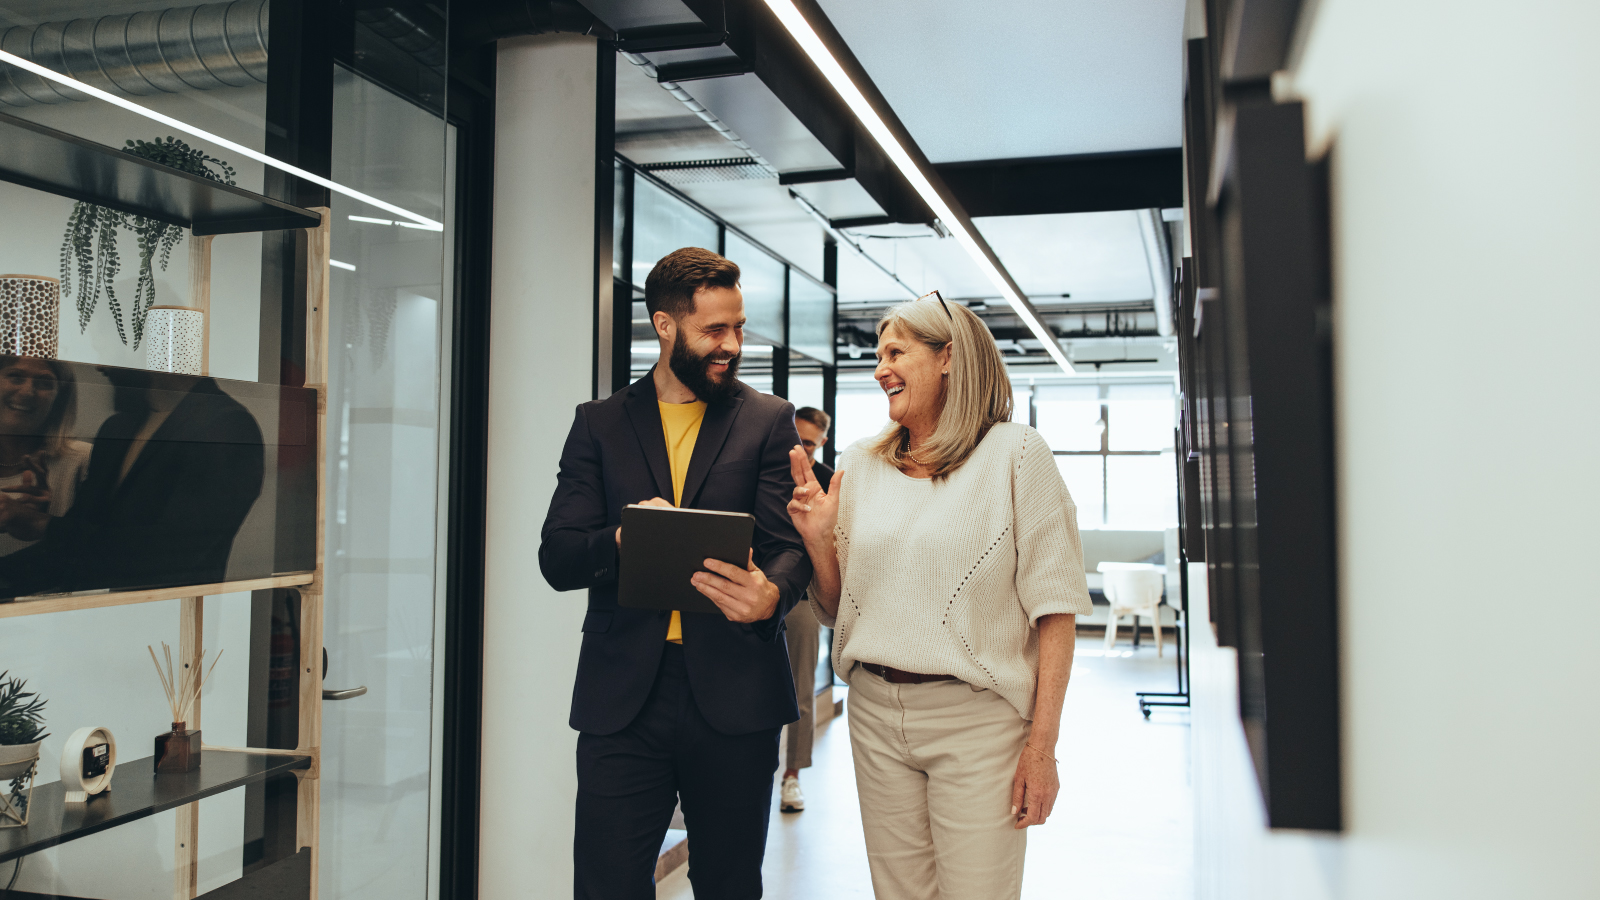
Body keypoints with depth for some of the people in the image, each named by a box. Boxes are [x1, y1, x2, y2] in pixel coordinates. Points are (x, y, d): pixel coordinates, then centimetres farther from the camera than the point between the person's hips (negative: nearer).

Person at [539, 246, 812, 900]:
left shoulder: (769, 420, 7)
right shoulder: (599, 424, 9)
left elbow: (790, 545, -1)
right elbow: (556, 560, 3)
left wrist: (770, 595, -25)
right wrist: (623, 540, -19)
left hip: (733, 695, 0)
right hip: (622, 696, 0)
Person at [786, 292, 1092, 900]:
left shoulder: (1014, 453, -5)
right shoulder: (859, 465, 7)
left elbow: (1054, 608, -7)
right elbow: (836, 611, 13)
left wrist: (1042, 746, -11)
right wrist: (818, 539, -6)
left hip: (976, 718, -4)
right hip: (874, 712, 4)